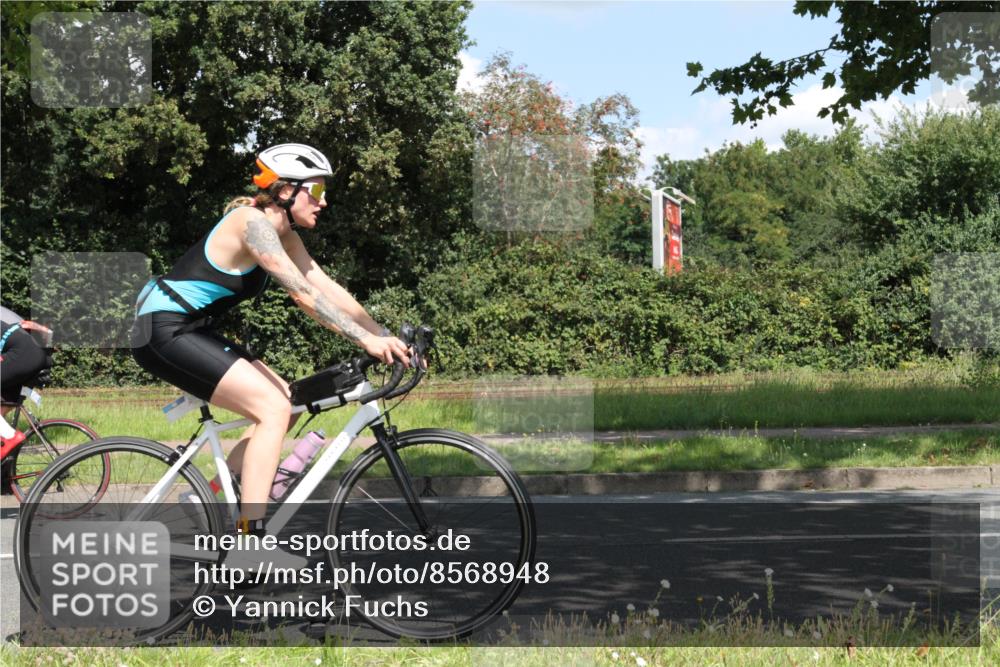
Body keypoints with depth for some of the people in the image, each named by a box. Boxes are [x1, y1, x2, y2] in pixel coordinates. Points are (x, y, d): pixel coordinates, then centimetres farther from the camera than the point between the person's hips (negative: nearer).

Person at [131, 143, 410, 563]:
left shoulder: (283, 234, 11)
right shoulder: (253, 222, -18)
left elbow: (329, 290, 7)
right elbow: (303, 294, -26)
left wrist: (385, 337, -3)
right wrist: (366, 340, -30)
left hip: (188, 331, 10)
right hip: (163, 331, -10)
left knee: (286, 402, 7)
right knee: (273, 408, -17)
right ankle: (252, 538, -20)